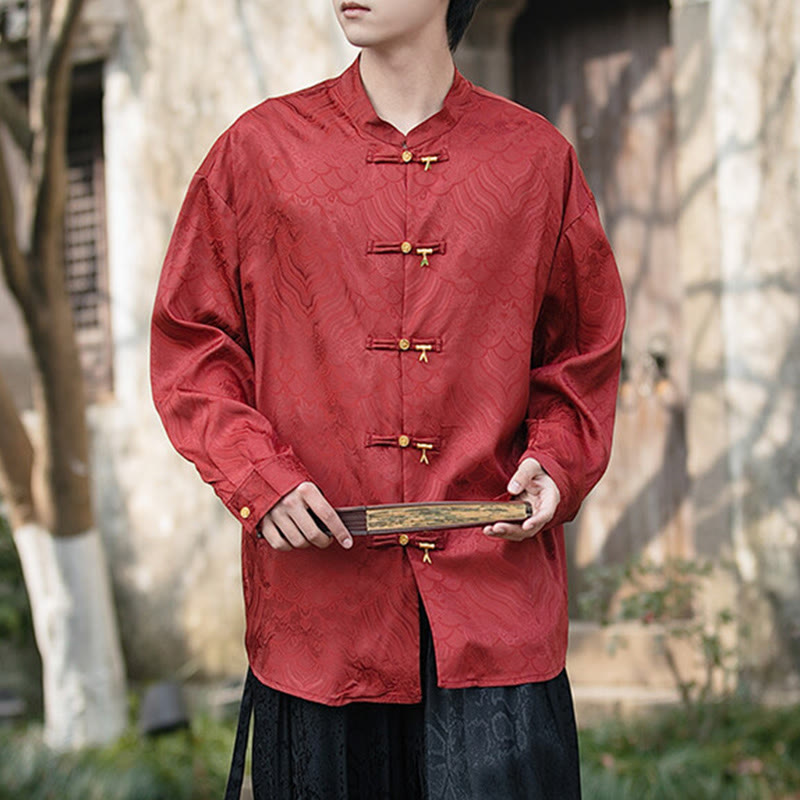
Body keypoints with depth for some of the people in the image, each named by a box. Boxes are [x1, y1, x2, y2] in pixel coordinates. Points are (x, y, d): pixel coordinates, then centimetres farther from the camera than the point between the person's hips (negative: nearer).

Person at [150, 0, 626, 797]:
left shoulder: (535, 157, 7)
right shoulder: (260, 149, 5)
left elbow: (585, 351, 16)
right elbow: (189, 344, 8)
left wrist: (557, 462, -2)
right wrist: (259, 478, -6)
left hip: (495, 588, 0)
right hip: (317, 593, 0)